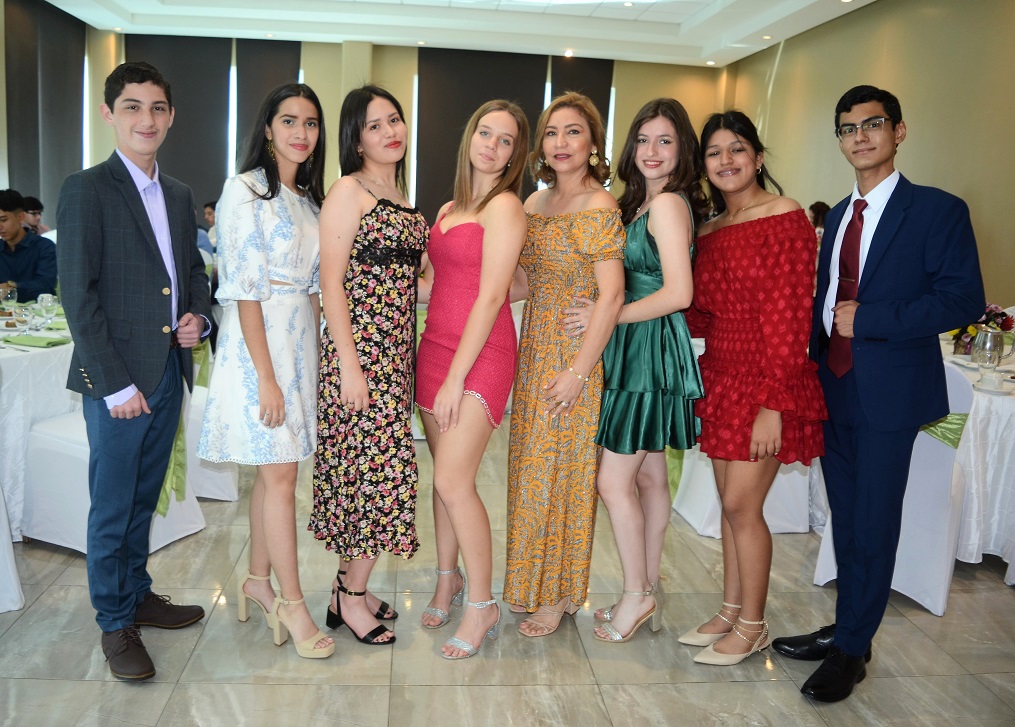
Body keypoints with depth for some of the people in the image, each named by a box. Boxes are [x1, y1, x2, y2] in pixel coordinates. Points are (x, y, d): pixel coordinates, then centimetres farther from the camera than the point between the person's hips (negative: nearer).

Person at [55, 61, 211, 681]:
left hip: (170, 371, 6)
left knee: (143, 499, 19)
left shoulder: (180, 195, 11)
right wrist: (116, 384, -15)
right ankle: (115, 623, 21)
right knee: (112, 507, 6)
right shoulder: (87, 190, -9)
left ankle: (137, 594, 35)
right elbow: (78, 296, -12)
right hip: (117, 378, -6)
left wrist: (199, 316, 0)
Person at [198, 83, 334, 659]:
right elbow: (245, 289, -15)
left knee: (274, 470, 12)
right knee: (280, 473, -4)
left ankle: (258, 582, 26)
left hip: (302, 340, 7)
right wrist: (267, 375, -18)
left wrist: (315, 350, 8)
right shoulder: (246, 190, -8)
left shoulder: (309, 198, 14)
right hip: (260, 342, -7)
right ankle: (293, 605, 7)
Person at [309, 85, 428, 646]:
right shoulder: (348, 191, -8)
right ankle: (351, 597, 11)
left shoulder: (398, 194, 17)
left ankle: (352, 586, 24)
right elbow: (331, 284, -13)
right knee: (383, 466, -5)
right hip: (359, 347, -8)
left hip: (396, 348, 8)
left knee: (375, 466, 11)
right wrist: (349, 365, -18)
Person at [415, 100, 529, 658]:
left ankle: (482, 607, 7)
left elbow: (491, 297, -14)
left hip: (479, 355, -7)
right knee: (444, 474, 12)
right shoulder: (449, 208, 16)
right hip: (435, 346, 7)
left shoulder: (505, 206, -8)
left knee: (453, 482, -9)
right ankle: (448, 578, 30)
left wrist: (456, 378, -16)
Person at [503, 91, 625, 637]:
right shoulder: (535, 203, 10)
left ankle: (559, 593, 21)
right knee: (531, 465, 13)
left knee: (560, 469, 3)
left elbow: (611, 296, -18)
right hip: (533, 349, 7)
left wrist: (578, 372, -20)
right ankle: (532, 581, 30)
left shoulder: (598, 208, -13)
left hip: (574, 353, -7)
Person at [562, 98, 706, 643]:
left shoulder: (667, 203, -14)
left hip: (651, 348, -10)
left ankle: (636, 595, 13)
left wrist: (607, 317, -14)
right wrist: (601, 310, 4)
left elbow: (678, 293, -20)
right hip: (637, 350, 10)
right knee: (648, 476, 14)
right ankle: (648, 592, 26)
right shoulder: (642, 203, 15)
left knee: (613, 480, -3)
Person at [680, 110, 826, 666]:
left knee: (742, 504, -2)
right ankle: (730, 612, 28)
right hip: (720, 376, 7)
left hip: (764, 384, -7)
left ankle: (752, 626, 17)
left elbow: (790, 318, -16)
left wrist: (774, 404, -19)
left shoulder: (786, 220, -10)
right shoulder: (708, 232, 11)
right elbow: (703, 316, 12)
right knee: (731, 503, 14)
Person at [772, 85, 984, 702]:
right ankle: (846, 629, 29)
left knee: (874, 525, 2)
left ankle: (851, 651, 16)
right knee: (846, 519, 15)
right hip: (834, 389, 6)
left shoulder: (938, 210, -6)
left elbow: (964, 300, -14)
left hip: (889, 394, -6)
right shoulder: (839, 215, 14)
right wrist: (817, 363, 8)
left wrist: (867, 320, -18)